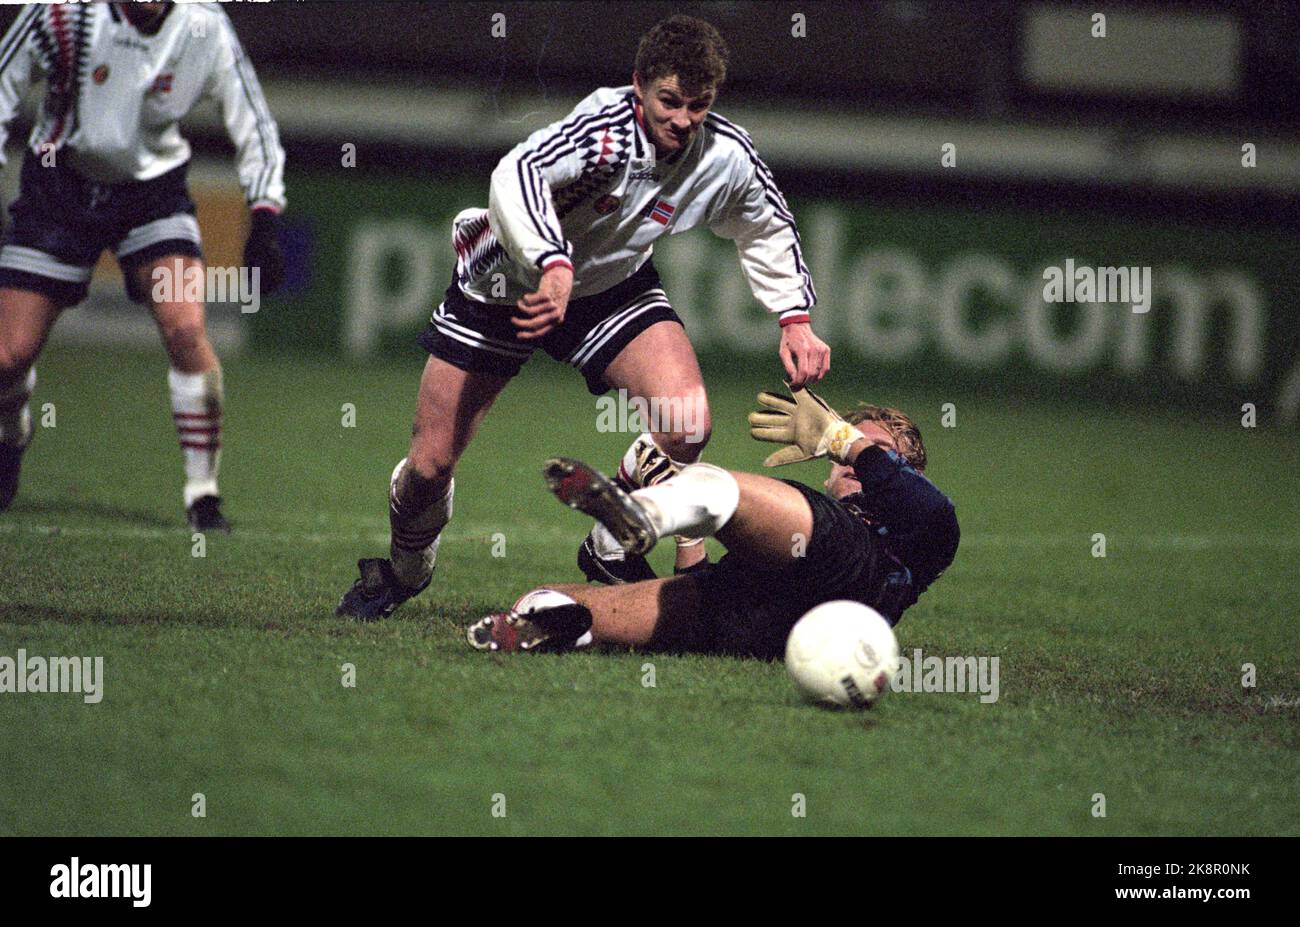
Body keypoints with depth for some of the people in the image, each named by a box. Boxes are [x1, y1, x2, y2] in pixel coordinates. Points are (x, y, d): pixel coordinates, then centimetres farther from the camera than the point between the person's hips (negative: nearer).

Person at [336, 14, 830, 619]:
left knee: (686, 420, -24)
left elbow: (768, 231, 4)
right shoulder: (607, 130, -34)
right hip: (505, 285, -3)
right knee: (429, 465, -2)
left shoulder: (725, 155, -18)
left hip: (614, 288, 3)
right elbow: (516, 175, -51)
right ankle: (405, 571, 33)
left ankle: (611, 552, 2)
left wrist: (795, 320, -7)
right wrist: (556, 266, -64)